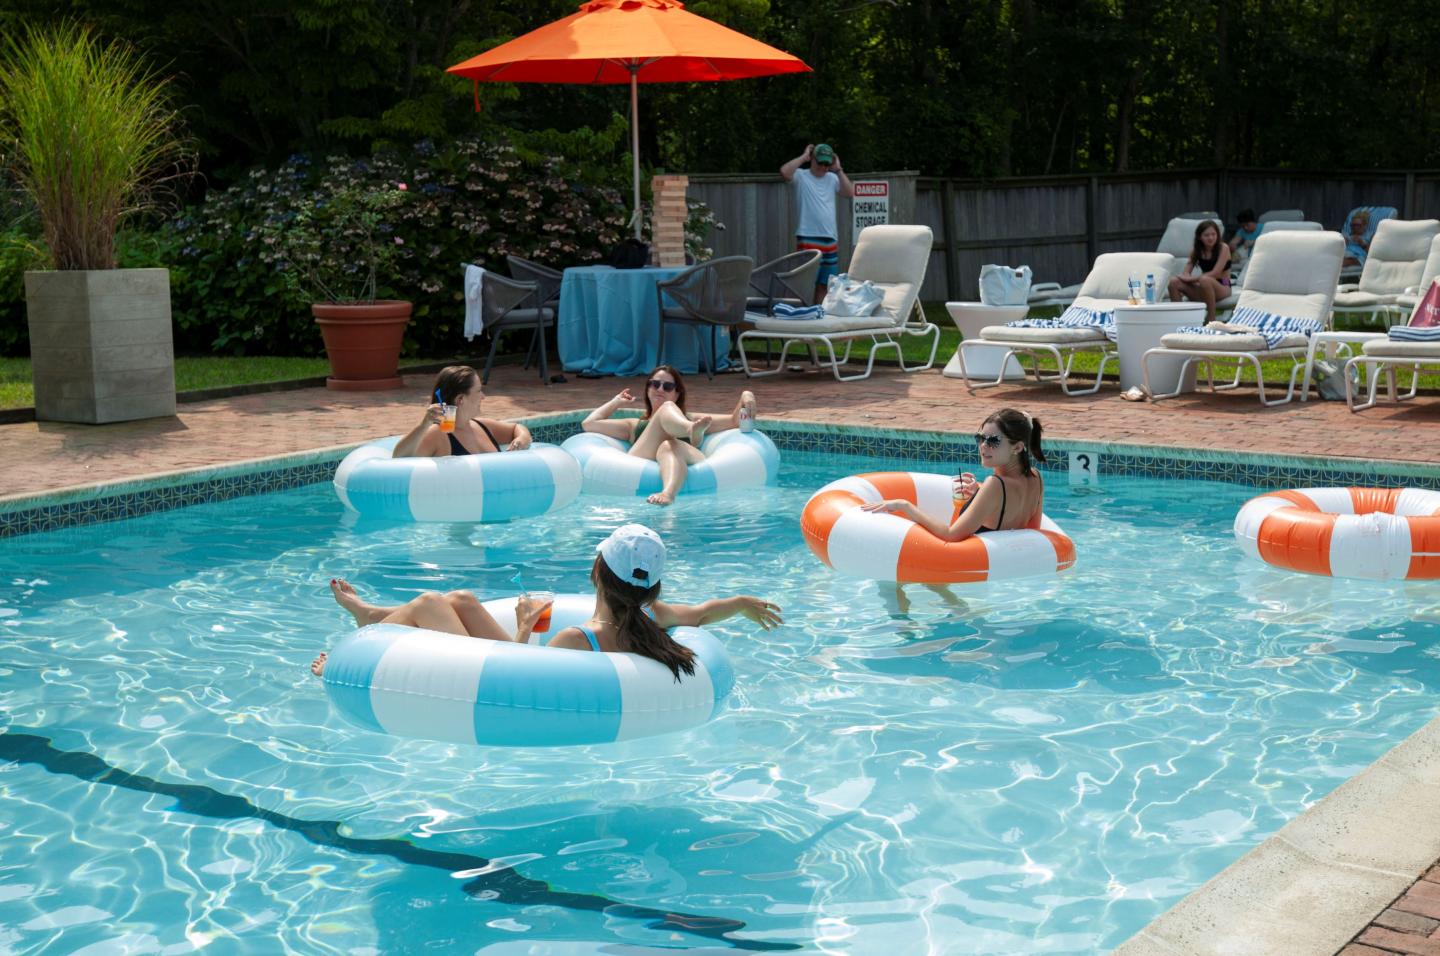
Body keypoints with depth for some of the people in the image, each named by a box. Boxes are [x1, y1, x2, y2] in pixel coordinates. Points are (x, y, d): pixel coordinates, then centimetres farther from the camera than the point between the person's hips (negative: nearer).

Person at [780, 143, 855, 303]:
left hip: (830, 239, 5)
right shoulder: (801, 177, -2)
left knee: (824, 284, 11)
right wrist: (804, 157, -10)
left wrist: (838, 170, 1)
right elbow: (784, 171, -21)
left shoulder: (832, 178, 12)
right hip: (808, 239, -5)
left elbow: (850, 193, 0)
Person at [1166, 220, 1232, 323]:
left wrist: (1192, 278, -25)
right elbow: (1186, 272, 0)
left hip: (1222, 287, -5)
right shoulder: (1196, 250, 6)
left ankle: (1211, 320, -31)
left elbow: (1215, 273, -20)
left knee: (1205, 280, -39)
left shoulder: (1223, 248, -9)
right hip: (1202, 289, 5)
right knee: (1174, 282, -17)